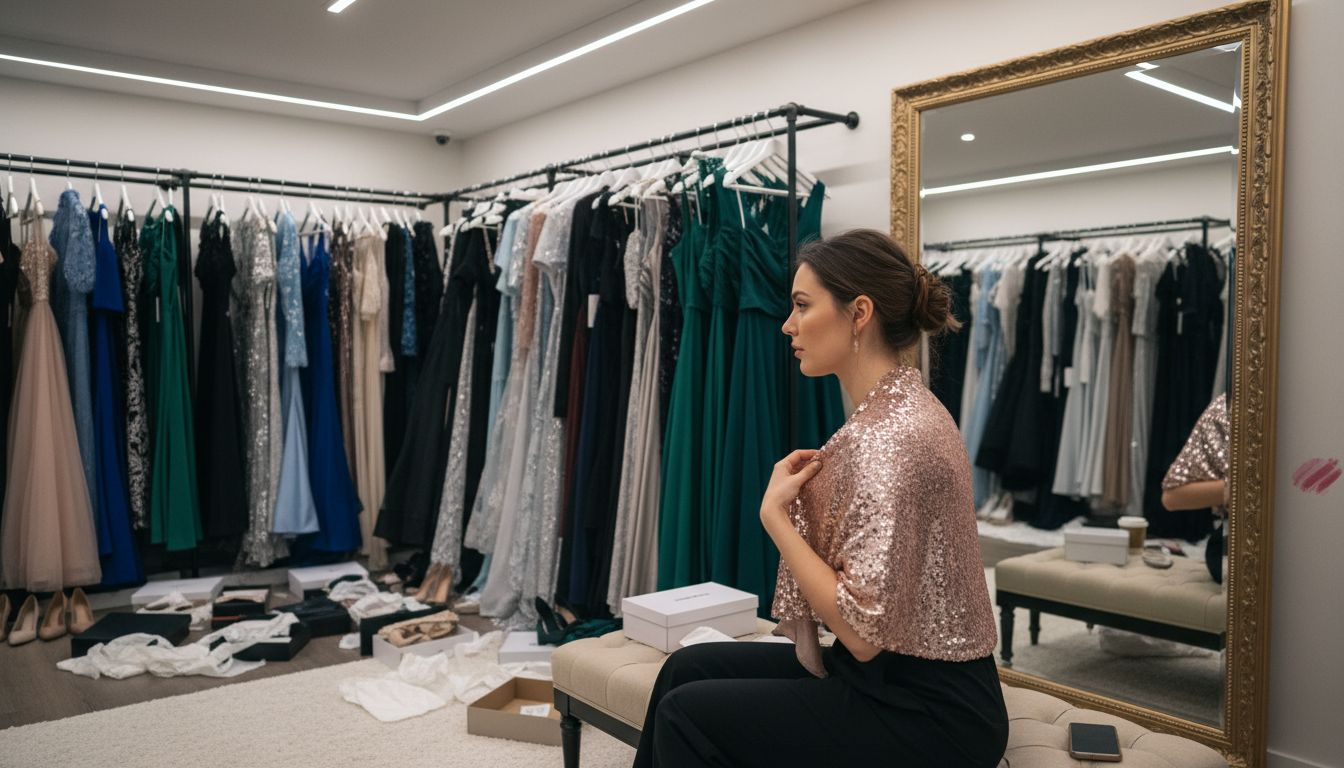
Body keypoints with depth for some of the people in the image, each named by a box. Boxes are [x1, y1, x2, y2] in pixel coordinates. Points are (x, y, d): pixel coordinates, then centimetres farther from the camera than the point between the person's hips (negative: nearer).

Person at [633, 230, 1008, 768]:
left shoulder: (889, 436, -25)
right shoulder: (894, 410, 7)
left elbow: (864, 631, -26)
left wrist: (775, 513, -19)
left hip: (927, 711, -9)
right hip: (887, 673, 9)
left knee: (687, 713, -6)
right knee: (688, 667, 7)